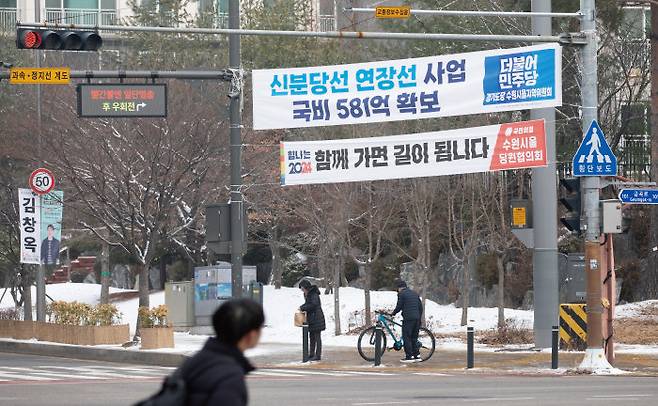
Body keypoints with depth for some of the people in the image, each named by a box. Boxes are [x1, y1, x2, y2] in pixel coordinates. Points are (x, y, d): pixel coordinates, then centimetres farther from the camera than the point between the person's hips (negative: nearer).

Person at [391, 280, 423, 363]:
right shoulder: (415, 293, 19)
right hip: (416, 318, 7)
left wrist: (393, 313, 12)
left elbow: (399, 306, -5)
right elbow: (421, 307, 19)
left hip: (408, 319, -7)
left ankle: (409, 356, -7)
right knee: (414, 338, 14)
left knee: (406, 337, -3)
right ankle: (417, 355, 12)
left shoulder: (401, 294, -2)